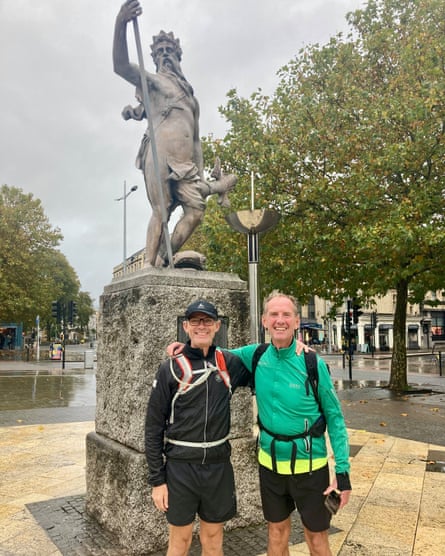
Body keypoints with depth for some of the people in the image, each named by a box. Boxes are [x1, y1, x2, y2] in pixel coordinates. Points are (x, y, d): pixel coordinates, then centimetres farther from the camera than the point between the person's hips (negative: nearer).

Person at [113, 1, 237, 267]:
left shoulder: (191, 97, 30)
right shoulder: (152, 81, 14)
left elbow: (197, 140, 28)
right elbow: (121, 66, -4)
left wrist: (201, 175, 19)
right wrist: (121, 24, -20)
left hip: (184, 163, 6)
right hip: (160, 153, -5)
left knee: (196, 209, -9)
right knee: (161, 211, -15)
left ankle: (162, 262, -7)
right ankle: (149, 267, -15)